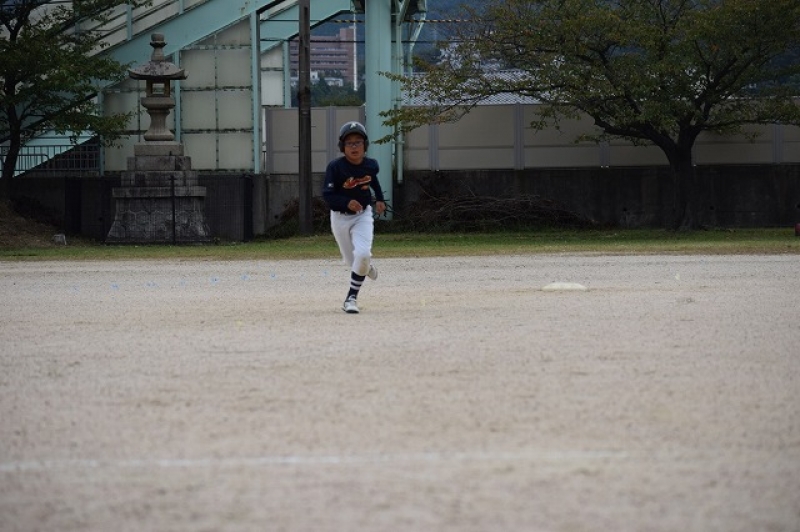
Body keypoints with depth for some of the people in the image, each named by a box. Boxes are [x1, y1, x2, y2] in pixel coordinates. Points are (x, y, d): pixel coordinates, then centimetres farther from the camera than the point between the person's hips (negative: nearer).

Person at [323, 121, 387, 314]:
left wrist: (380, 199, 12)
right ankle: (367, 266, 49)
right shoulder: (336, 167, -20)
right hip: (340, 217, -1)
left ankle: (351, 298, -8)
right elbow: (327, 194, -21)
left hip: (363, 215, 1)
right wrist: (347, 202, -35)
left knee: (362, 254, -21)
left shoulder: (371, 165, -7)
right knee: (351, 260, 10)